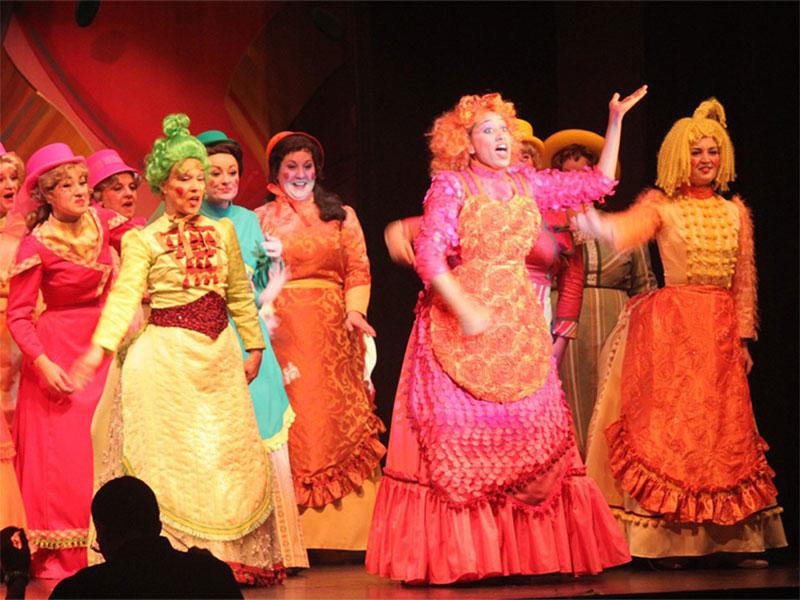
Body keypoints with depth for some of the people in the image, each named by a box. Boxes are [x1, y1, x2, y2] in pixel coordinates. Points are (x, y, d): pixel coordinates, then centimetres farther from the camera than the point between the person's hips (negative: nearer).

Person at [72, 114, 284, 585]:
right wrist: (101, 347, -26)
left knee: (229, 454, 3)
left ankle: (234, 557, 8)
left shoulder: (223, 232, 12)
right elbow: (125, 295, -13)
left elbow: (240, 295, 16)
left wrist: (254, 347, 14)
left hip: (219, 358, 4)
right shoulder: (143, 241, -1)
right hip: (167, 359, -4)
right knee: (170, 455, -5)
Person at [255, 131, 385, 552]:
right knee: (291, 421, -7)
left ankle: (341, 532, -2)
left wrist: (355, 309, -8)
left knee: (339, 416, -3)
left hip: (333, 330, 1)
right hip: (283, 331, -1)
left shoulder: (341, 216, 15)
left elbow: (358, 270, 8)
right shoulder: (262, 218, 11)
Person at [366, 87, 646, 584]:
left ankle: (531, 550, 5)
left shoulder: (526, 183, 12)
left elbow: (599, 184, 18)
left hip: (519, 320, 5)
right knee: (460, 435, -6)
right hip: (458, 319, -5)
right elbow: (429, 253, -13)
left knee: (533, 433, 1)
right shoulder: (451, 185, -2)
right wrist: (465, 307, -23)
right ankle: (453, 556, -3)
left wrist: (616, 122, 13)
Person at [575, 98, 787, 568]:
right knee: (670, 424, -7)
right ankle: (668, 540, -7)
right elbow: (619, 233, -16)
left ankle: (732, 538, 5)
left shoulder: (736, 212, 12)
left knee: (726, 427, 2)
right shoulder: (662, 207, 2)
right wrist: (583, 214, -34)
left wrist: (743, 338, 7)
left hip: (721, 332, 4)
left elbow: (745, 281, 13)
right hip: (671, 327, -3)